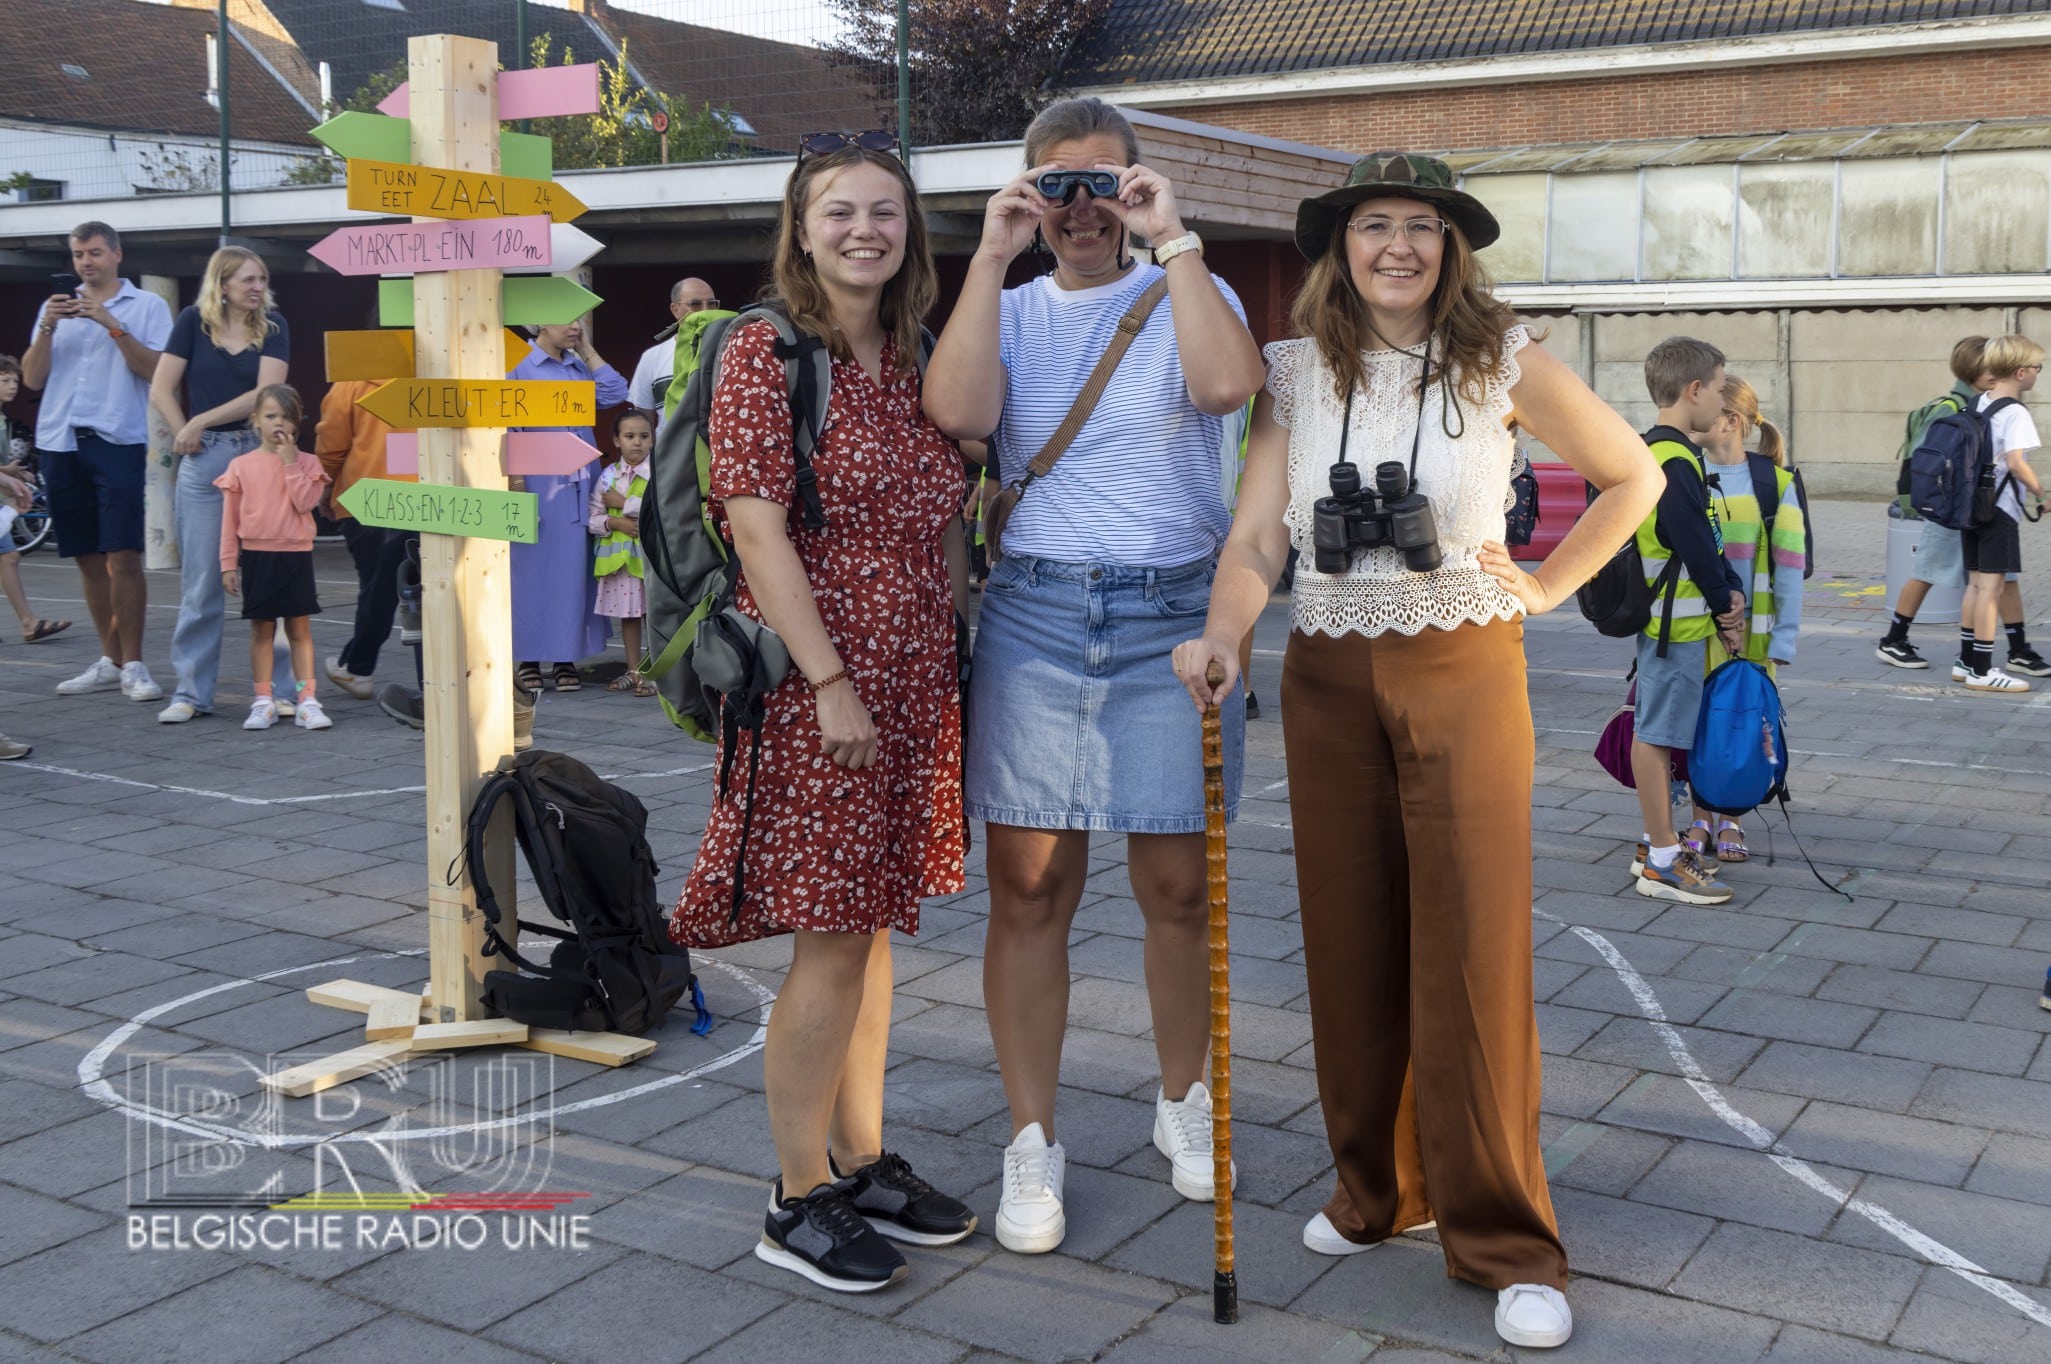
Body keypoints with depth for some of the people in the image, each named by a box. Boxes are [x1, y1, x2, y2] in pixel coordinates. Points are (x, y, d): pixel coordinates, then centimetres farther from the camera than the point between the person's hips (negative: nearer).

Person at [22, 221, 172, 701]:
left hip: (118, 443, -4)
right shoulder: (56, 307, 16)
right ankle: (110, 661, 16)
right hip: (61, 444, 4)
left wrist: (113, 325, -15)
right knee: (88, 559, 8)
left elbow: (158, 372, -8)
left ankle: (132, 665, -4)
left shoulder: (146, 306, 5)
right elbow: (32, 378, 8)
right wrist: (47, 328, -5)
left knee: (123, 557, -10)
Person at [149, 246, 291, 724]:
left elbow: (265, 394, -6)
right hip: (205, 458, 0)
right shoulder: (194, 322, 4)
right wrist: (187, 437, -5)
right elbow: (160, 390, 2)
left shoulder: (273, 327, 4)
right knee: (200, 578, 2)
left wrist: (202, 422, -7)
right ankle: (191, 692, 8)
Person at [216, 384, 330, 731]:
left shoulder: (307, 463, 2)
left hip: (296, 555, 0)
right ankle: (262, 702, 11)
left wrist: (290, 462, -14)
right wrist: (229, 563, 1)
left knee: (300, 628, 3)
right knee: (261, 630, 6)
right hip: (257, 556, 1)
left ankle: (306, 701, 6)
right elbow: (230, 519, 5)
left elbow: (305, 501, -14)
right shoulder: (241, 465, 3)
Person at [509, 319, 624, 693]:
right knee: (533, 567, -1)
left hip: (579, 485, 5)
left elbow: (614, 394, 0)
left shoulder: (580, 367, 14)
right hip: (538, 483, -5)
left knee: (573, 568, 5)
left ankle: (565, 657, 11)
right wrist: (516, 487, -13)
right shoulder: (520, 366, -3)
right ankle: (528, 659, 6)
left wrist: (587, 351, 6)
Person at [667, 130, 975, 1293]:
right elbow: (757, 526, -15)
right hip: (817, 681, -7)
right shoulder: (767, 351, -9)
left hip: (917, 687, 7)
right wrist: (829, 681, -19)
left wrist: (968, 647, 11)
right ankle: (799, 1200, 12)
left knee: (876, 923, 14)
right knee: (833, 936, -2)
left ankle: (863, 1162, 27)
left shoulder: (915, 360, 12)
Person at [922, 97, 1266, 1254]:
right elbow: (957, 411, -11)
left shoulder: (1188, 295, 6)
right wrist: (992, 255, -8)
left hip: (1175, 613, -1)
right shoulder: (1011, 310, 11)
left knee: (1177, 886, 7)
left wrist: (1175, 240, -12)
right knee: (1030, 889, 1)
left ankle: (1183, 1097, 29)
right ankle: (1034, 1142, 13)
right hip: (1034, 610, 1)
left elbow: (1229, 384, -18)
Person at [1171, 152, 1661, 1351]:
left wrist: (1549, 586, 2)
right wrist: (1224, 634, -20)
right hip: (1330, 681, 3)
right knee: (1351, 947, 8)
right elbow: (1255, 541, -3)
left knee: (1475, 952, -4)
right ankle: (1378, 1187, 26)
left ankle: (1506, 1241, 6)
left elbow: (1633, 476, 9)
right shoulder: (1300, 374, 4)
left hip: (1465, 674, -2)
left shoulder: (1503, 362, -1)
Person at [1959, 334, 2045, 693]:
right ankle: (1982, 671, -3)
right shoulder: (2015, 413, -16)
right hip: (2000, 508, -8)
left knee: (1975, 583, 14)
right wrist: (2041, 494, -13)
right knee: (1991, 586, -5)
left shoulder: (1979, 403, 8)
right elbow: (2015, 463, -25)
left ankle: (1968, 662, 19)